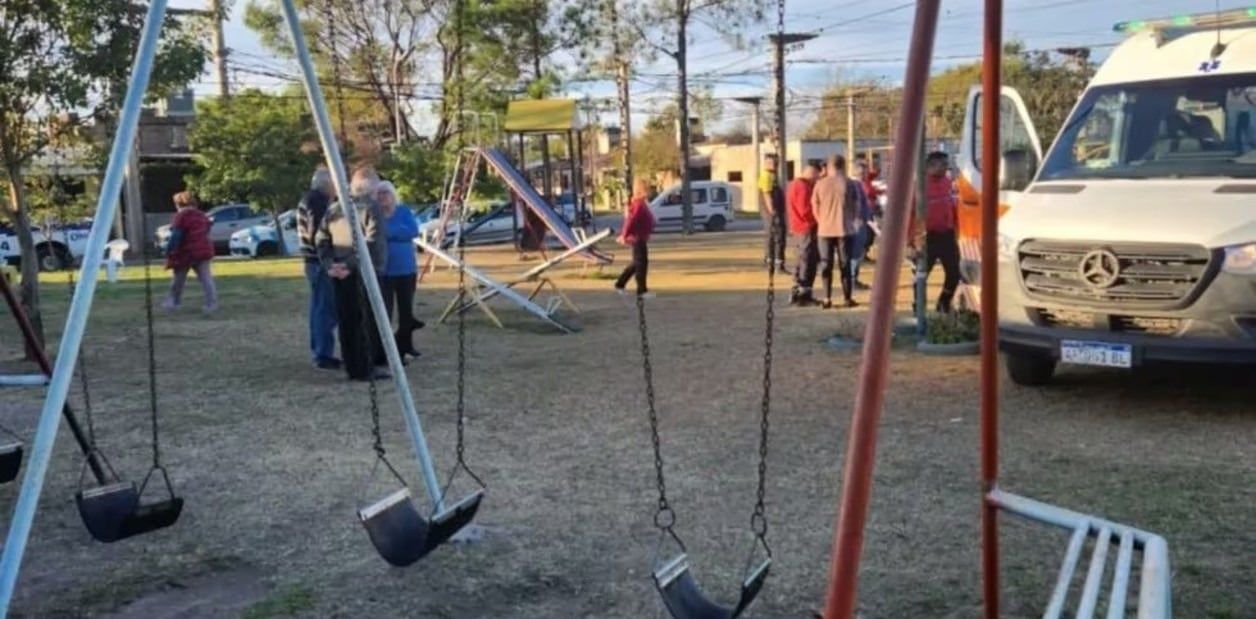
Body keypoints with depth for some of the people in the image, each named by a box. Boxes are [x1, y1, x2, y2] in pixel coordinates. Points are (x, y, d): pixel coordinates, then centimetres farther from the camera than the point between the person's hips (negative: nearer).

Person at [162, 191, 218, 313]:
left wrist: (169, 252, -14)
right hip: (203, 251, 5)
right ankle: (211, 303, -10)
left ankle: (173, 303, 24)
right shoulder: (202, 215, 10)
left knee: (178, 280, 11)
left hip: (186, 253, -5)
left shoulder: (181, 216, -13)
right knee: (205, 278, 0)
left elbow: (176, 236, -18)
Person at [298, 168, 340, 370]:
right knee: (326, 310, -7)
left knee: (318, 308, 14)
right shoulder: (319, 202, -16)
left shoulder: (307, 201, 15)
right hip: (321, 262, -11)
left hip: (312, 261, 11)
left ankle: (318, 352, 20)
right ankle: (323, 354, -6)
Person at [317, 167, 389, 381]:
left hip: (340, 274, 7)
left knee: (347, 321, 10)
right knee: (368, 320, -1)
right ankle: (366, 368, -2)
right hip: (364, 272, -6)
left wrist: (328, 264, 5)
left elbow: (321, 239, 10)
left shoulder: (334, 208, 13)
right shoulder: (370, 207, -9)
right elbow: (373, 241, -19)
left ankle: (352, 367, 14)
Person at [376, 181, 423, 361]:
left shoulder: (404, 212, 3)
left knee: (406, 310, 9)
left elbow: (414, 231, -13)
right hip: (382, 271, -2)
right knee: (384, 312, -7)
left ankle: (404, 346, 24)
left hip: (406, 269, 2)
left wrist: (390, 231, -20)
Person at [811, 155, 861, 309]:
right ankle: (848, 298, 9)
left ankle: (827, 299, 7)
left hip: (825, 230, 1)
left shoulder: (820, 184, -2)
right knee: (845, 264, 7)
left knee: (826, 264, 8)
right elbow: (856, 207, 0)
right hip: (845, 229, -1)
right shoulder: (849, 184, -6)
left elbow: (815, 208, 3)